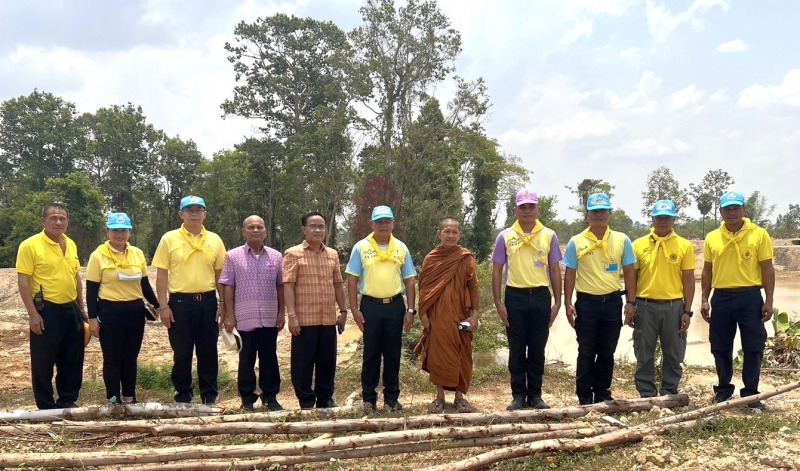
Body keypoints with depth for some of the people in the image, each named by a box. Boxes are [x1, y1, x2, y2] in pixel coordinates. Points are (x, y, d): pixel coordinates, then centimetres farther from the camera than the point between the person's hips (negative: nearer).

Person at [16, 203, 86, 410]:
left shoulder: (71, 245, 10)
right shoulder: (30, 245, -10)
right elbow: (23, 281, -12)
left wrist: (81, 307, 16)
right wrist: (33, 314, -17)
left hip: (71, 310, 6)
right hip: (46, 310, -6)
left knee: (72, 360, 11)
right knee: (43, 363, 4)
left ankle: (67, 402, 24)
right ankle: (46, 408, 15)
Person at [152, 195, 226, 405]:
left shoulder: (215, 240, 6)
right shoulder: (169, 239, 0)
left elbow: (220, 274, 9)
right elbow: (161, 275, -1)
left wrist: (224, 304, 3)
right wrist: (163, 306, -7)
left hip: (208, 302, 2)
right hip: (180, 302, -2)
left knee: (208, 352, 8)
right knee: (182, 353, 6)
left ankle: (209, 396, 20)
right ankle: (183, 396, 20)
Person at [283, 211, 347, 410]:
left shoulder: (332, 254, 12)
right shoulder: (293, 253, -3)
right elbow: (288, 285, -8)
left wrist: (343, 310, 12)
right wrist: (292, 315, -15)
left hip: (329, 318, 5)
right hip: (305, 319, -4)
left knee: (327, 361, 10)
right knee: (303, 362, 3)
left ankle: (325, 399, 24)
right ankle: (306, 401, 16)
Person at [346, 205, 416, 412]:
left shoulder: (401, 248, 7)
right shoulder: (361, 247, 0)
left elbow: (409, 280, 8)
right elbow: (352, 280, 0)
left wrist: (410, 310, 2)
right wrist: (355, 310, -7)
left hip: (395, 305, 2)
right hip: (370, 305, -2)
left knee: (393, 354, 8)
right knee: (371, 354, 5)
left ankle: (391, 398, 19)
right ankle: (368, 398, 16)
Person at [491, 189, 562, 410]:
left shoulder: (549, 235, 5)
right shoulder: (505, 236, 3)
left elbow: (555, 270, 9)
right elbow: (497, 270, 4)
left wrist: (557, 302, 3)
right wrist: (498, 303, -3)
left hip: (540, 296, 1)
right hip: (515, 296, -1)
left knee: (537, 350, 7)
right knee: (517, 350, 5)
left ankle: (535, 395, 18)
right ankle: (518, 395, 15)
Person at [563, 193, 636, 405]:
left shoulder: (622, 240, 3)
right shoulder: (576, 242, -1)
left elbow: (629, 272, 6)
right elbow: (570, 274, 1)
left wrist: (631, 302, 0)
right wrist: (568, 303, -5)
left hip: (612, 302, 2)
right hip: (586, 302, -2)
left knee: (607, 352, 10)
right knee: (586, 352, 5)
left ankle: (602, 393, 24)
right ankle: (584, 396, 15)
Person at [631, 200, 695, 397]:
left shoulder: (684, 245, 2)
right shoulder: (639, 244, 3)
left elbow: (688, 280, 2)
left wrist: (687, 311, -2)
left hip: (673, 306, 0)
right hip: (645, 306, 0)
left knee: (673, 355, 9)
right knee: (644, 355, 7)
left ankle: (669, 393, 22)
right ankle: (647, 394, 18)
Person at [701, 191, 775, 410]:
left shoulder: (759, 234, -2)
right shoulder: (712, 238, 6)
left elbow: (767, 269, -2)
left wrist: (768, 300, -7)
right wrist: (704, 299, 6)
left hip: (750, 297, -2)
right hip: (721, 298, 3)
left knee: (753, 347, 3)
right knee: (721, 347, 9)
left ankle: (750, 393, 15)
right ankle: (724, 389, 23)